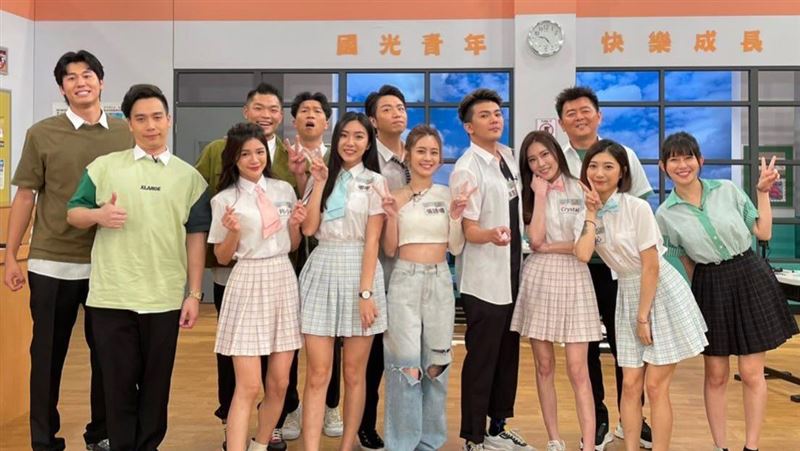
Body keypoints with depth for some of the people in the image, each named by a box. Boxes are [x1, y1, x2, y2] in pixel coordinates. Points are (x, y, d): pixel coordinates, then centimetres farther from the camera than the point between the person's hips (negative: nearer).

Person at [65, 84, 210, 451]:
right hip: (111, 297, 0)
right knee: (118, 382, 8)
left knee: (156, 383, 10)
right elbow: (72, 214, 9)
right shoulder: (103, 167, 5)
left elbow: (196, 237, 4)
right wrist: (98, 215, -15)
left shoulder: (188, 176, 5)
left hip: (165, 299, 0)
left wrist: (195, 294, 0)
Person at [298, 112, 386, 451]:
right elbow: (308, 228, 1)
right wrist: (319, 183, -3)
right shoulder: (322, 177, 12)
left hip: (359, 272, -2)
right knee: (317, 374, -2)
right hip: (321, 272, 2)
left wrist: (366, 293, -12)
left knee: (354, 373, 7)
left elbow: (372, 241, -5)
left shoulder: (375, 182, 2)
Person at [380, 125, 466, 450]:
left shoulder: (448, 194, 6)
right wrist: (392, 216, -14)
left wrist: (456, 216, -9)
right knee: (407, 365, -3)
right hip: (406, 280, -2)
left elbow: (456, 247, 5)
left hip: (440, 280, 2)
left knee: (437, 364, 9)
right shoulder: (396, 197, 1)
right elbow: (390, 250, 0)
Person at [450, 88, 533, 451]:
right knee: (481, 357, 1)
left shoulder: (508, 155, 8)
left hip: (512, 274, 8)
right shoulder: (467, 169, -16)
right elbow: (467, 230, -20)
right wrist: (491, 236, -37)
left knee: (508, 354, 16)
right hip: (483, 280, -8)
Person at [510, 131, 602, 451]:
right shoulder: (530, 194, 8)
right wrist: (540, 194, -6)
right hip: (539, 278, 2)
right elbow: (536, 239, -8)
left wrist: (551, 248, -8)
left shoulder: (580, 189, 1)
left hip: (573, 277, -2)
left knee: (577, 370, -5)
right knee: (544, 367, 7)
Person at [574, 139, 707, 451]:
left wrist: (643, 316, -14)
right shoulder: (586, 214, 2)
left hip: (662, 293, -5)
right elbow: (582, 255, -18)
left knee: (655, 386, -2)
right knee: (630, 385, 6)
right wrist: (592, 211, -12)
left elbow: (651, 266, -15)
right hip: (628, 297, 5)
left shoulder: (637, 207, -15)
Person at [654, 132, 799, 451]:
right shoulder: (665, 215, -3)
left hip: (750, 279, 0)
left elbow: (763, 233, 4)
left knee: (751, 373, 3)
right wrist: (696, 297, 3)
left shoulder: (728, 190, -2)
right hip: (710, 287, 0)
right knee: (716, 376, 7)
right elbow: (687, 264, 5)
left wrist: (763, 191, 0)